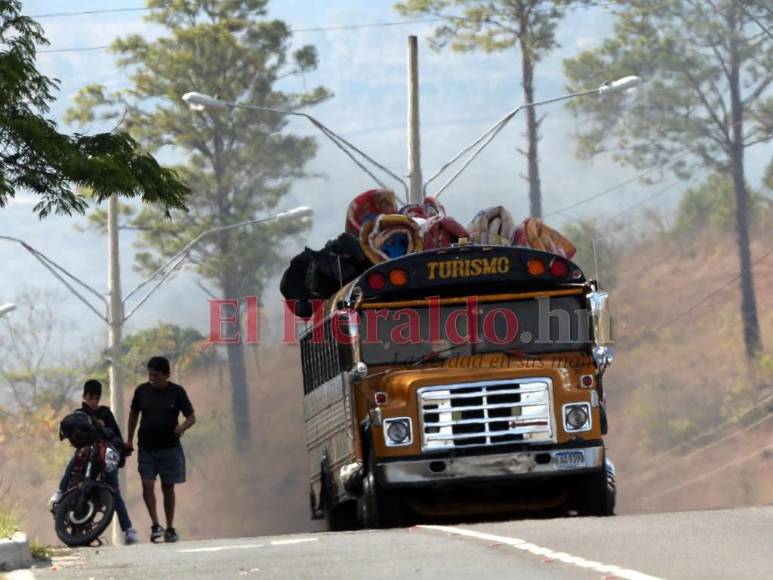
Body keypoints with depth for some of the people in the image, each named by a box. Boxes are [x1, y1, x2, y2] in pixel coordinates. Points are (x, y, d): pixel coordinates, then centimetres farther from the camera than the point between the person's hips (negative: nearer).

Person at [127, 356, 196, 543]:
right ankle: (155, 525, -11)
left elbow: (191, 416, -3)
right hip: (146, 448, 1)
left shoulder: (177, 392, -4)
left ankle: (170, 528, 14)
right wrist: (129, 439, 13)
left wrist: (183, 426, -25)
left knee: (168, 487, 5)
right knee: (147, 485, -13)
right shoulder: (142, 391, 2)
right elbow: (134, 414, 15)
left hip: (169, 448, -1)